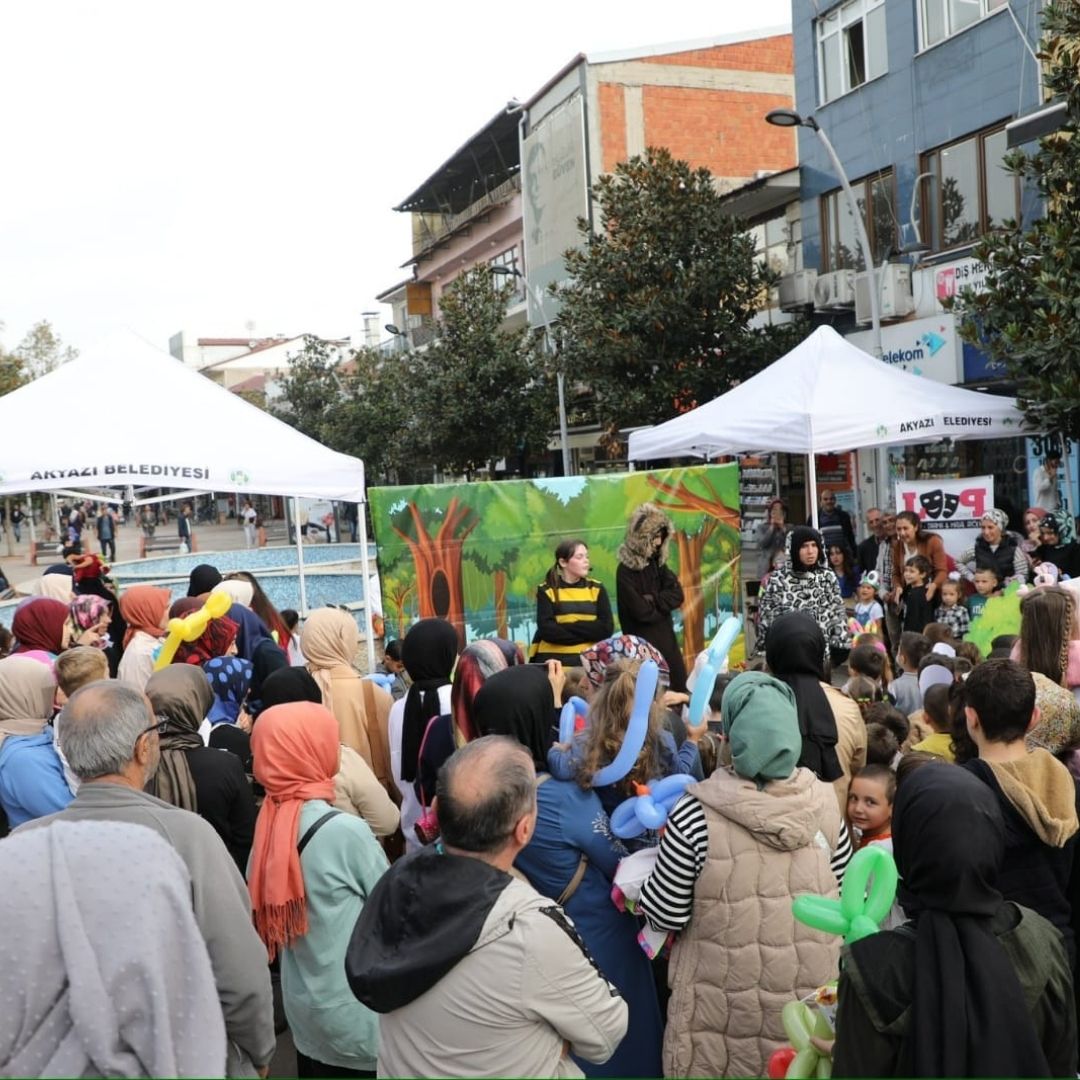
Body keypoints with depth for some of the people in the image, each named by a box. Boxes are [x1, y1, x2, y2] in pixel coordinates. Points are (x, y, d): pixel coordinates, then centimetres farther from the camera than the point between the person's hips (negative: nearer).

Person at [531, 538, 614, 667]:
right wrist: (588, 633, -8)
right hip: (553, 658, -1)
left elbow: (606, 629, -3)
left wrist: (567, 627, -10)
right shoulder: (547, 591, 3)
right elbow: (547, 630, -10)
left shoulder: (596, 589, 9)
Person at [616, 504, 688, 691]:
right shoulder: (626, 570, -14)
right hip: (643, 644, -7)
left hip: (666, 639, 7)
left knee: (679, 689, 8)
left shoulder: (657, 562, 7)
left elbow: (677, 596, -2)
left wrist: (653, 599, -16)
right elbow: (641, 611, -18)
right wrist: (663, 603, -2)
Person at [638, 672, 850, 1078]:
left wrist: (664, 848, 3)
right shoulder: (823, 800, -11)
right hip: (811, 1001, 3)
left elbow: (667, 915, -12)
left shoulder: (696, 812, -20)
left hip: (725, 1008, -2)